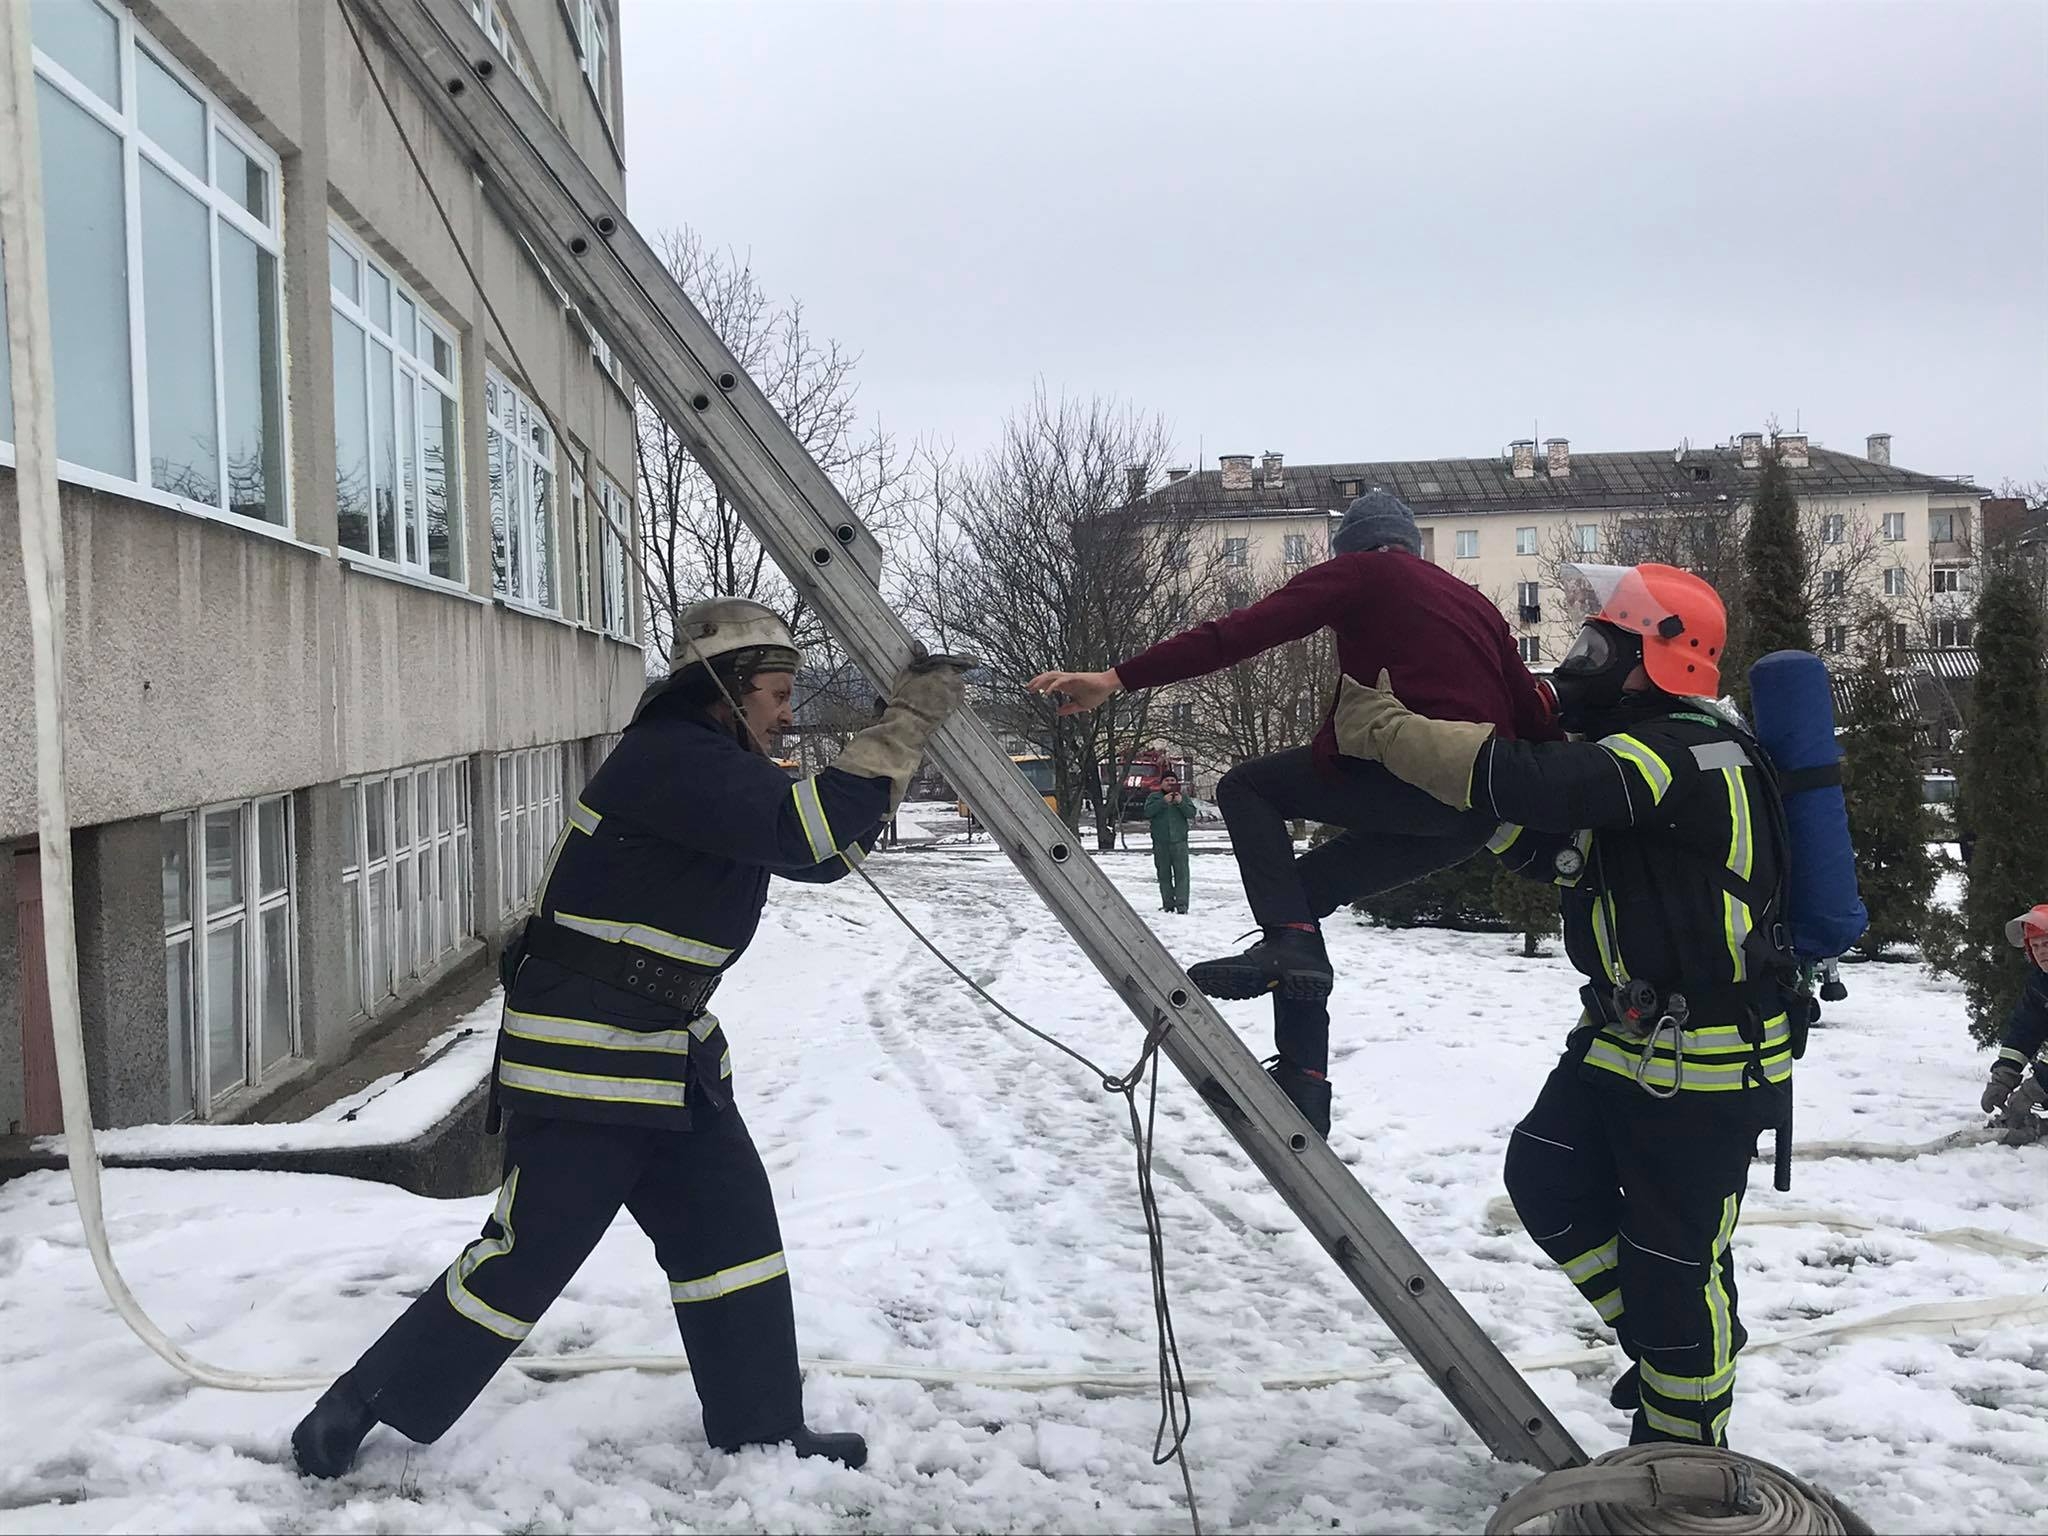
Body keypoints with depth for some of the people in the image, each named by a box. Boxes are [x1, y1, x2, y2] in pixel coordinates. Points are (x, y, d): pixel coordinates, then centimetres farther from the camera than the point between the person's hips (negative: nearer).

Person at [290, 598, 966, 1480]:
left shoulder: (724, 769, 10)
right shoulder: (671, 759, -20)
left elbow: (822, 851, 14)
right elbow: (805, 832, -29)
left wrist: (903, 734, 4)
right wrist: (907, 721, -25)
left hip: (669, 1050, 10)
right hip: (581, 1054, -10)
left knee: (733, 1231, 9)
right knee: (528, 1255, -2)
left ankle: (760, 1430, 21)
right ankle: (358, 1413, 16)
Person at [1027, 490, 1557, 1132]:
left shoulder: (1360, 572, 9)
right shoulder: (1474, 601, 29)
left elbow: (1240, 631, -2)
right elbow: (1531, 711, 25)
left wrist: (1117, 678, -5)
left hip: (1410, 772, -7)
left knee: (1246, 787, 12)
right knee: (1303, 888, 18)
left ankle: (1285, 937, -10)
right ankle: (1303, 1086, 11)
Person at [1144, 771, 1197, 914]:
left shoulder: (1183, 797, 13)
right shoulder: (1154, 797, 10)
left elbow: (1192, 814, 2)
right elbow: (1147, 812, -7)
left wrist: (1181, 803, -13)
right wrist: (1163, 802, -16)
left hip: (1179, 841, -1)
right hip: (1160, 842, 1)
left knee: (1181, 872, -10)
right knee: (1163, 874, 4)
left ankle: (1181, 904, -15)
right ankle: (1168, 904, 9)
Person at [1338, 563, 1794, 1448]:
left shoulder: (1685, 753, -23)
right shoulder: (1641, 748, 9)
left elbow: (1535, 783, -36)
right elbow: (1553, 850, 13)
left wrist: (1385, 725, -29)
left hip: (1705, 1069, -9)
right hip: (1626, 1037, 10)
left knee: (1675, 1257, 3)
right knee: (1546, 1177, 10)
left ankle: (1684, 1452, 23)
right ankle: (1663, 1342, 28)